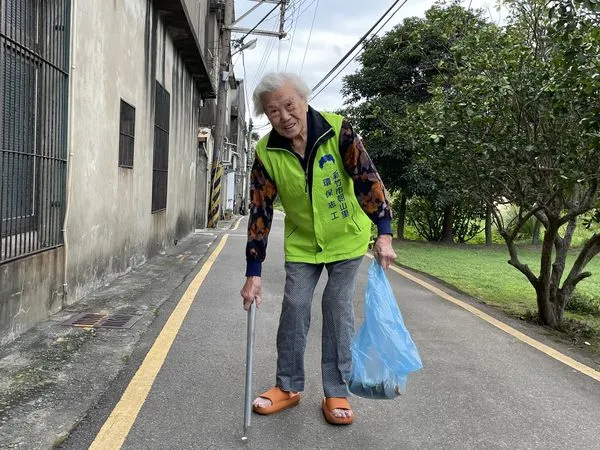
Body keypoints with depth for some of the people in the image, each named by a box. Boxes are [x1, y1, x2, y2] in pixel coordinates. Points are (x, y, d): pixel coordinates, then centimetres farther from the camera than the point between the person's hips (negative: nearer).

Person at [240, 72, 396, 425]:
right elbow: (260, 213, -14)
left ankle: (337, 393, 13)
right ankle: (289, 387, 21)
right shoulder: (267, 153, -15)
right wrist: (253, 273, -16)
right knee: (294, 309, 2)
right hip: (301, 243, 2)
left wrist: (384, 234, -31)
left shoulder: (338, 130, -20)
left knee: (339, 310, -1)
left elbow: (367, 178, -22)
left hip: (346, 237, -2)